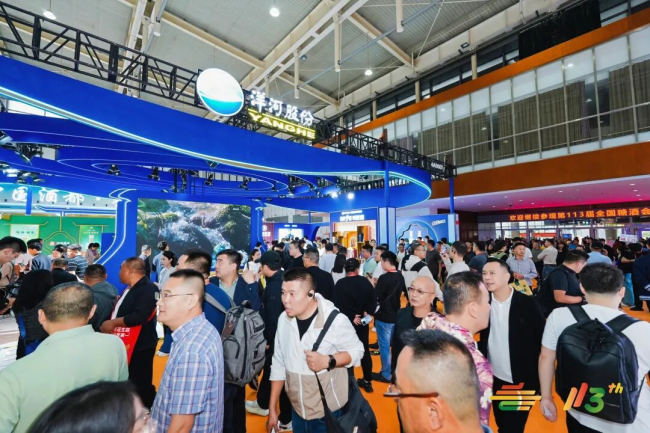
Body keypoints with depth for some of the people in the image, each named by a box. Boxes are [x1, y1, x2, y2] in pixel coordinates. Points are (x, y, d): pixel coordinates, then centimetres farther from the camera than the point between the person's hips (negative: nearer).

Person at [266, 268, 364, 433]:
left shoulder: (335, 320, -25)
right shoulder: (283, 319, -8)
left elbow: (356, 351, -11)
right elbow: (278, 365, 1)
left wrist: (328, 361, -29)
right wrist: (272, 409, 4)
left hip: (327, 412, -4)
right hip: (297, 410, 4)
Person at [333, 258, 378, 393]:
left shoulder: (340, 284, -13)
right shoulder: (365, 281, -5)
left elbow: (338, 304, -16)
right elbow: (373, 300, -6)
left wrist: (351, 317, -13)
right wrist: (366, 312, -8)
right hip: (362, 322, 3)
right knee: (365, 351, 17)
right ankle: (367, 381, 28)